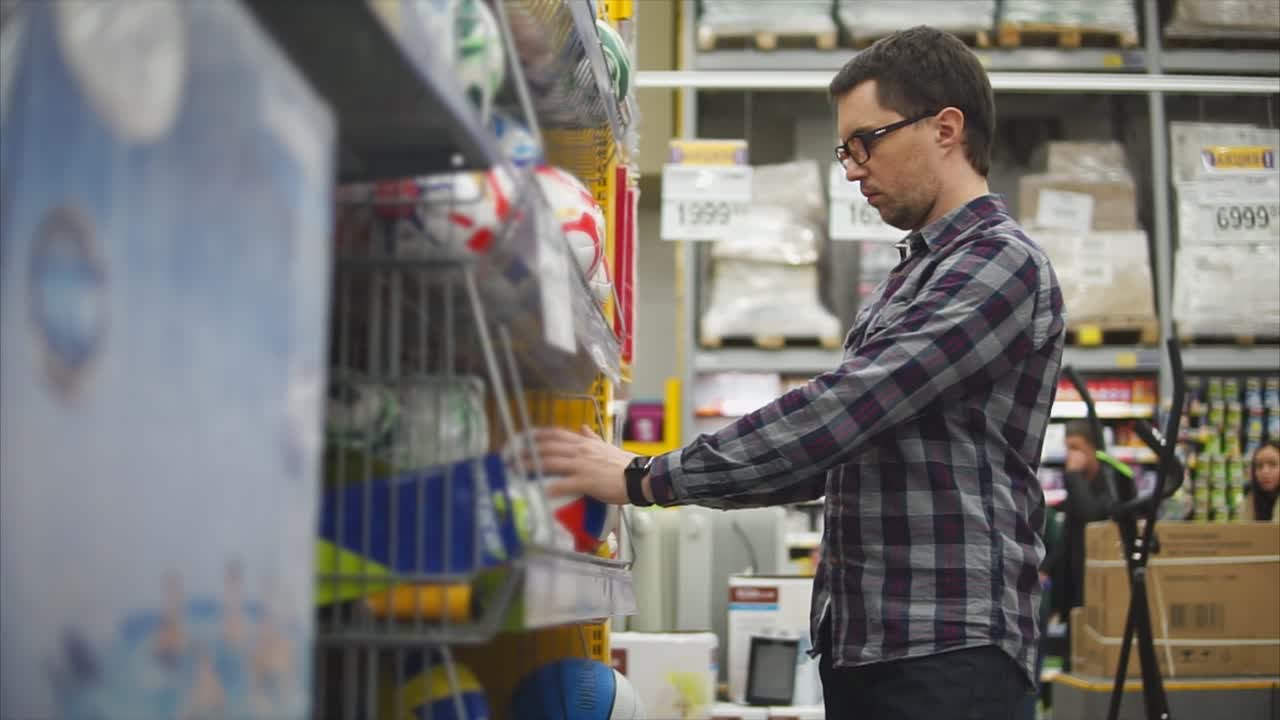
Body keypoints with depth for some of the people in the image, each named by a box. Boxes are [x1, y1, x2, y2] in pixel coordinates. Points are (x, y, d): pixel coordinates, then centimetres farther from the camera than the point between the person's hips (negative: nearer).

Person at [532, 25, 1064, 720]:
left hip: (946, 647, -8)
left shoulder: (1002, 263, -11)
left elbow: (840, 409, -19)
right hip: (858, 638, 8)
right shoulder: (911, 276, 20)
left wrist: (647, 479, -15)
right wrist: (665, 479, 10)